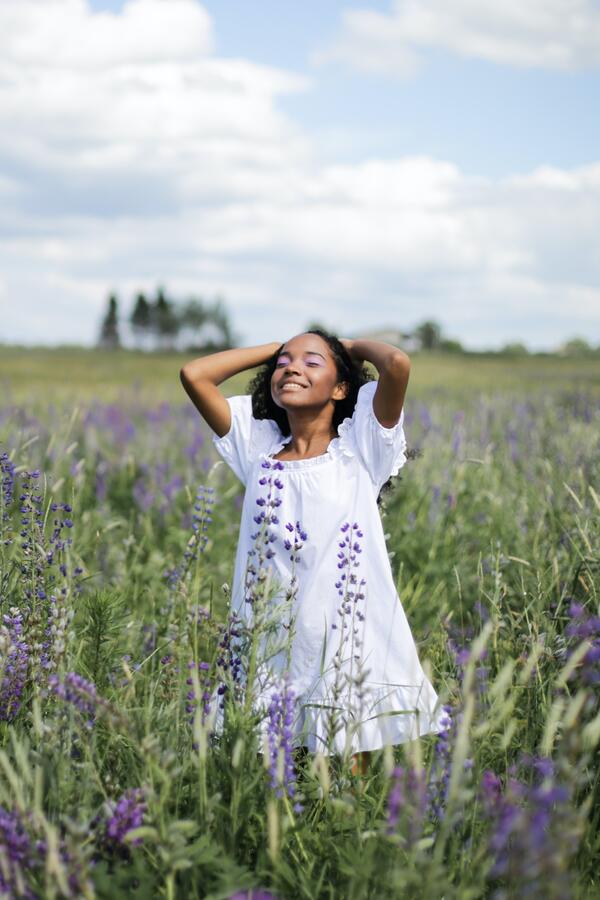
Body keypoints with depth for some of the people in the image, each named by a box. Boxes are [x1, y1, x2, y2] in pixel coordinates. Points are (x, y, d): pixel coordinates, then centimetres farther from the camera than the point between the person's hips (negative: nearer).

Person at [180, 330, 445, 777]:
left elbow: (398, 364, -14)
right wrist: (277, 348, 12)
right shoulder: (259, 449, 10)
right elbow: (194, 374, 6)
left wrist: (353, 346, 7)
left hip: (348, 653, -3)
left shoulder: (358, 450, 1)